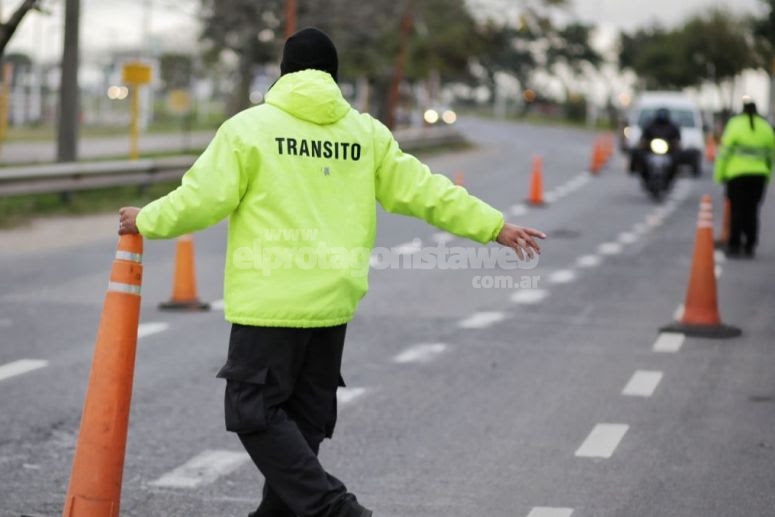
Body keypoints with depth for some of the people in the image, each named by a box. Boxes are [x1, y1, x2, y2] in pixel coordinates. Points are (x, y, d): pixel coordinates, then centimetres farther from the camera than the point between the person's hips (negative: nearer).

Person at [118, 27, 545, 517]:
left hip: (270, 301, -5)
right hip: (334, 301, 5)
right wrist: (495, 225, 16)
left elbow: (204, 198, -7)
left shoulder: (249, 127, -4)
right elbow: (424, 191, 8)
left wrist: (147, 221, 10)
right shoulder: (367, 132, 8)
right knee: (304, 415, 16)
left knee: (256, 411, -1)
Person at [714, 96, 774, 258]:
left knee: (737, 210, 2)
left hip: (737, 174, -3)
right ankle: (749, 247, 8)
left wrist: (719, 174, -2)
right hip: (759, 175, 3)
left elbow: (725, 151, -8)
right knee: (751, 211, 9)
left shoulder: (735, 125, -6)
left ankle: (734, 246, 0)